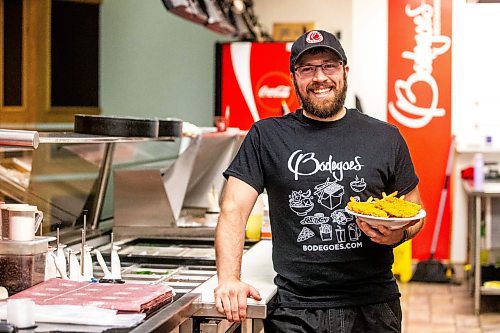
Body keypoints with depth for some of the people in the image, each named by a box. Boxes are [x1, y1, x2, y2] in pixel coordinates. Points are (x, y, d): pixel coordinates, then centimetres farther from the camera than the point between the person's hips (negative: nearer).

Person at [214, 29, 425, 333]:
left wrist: (398, 234, -10)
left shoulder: (385, 137, 5)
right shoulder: (267, 137, 1)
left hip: (374, 308, 2)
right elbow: (234, 210, -5)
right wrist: (229, 279, -20)